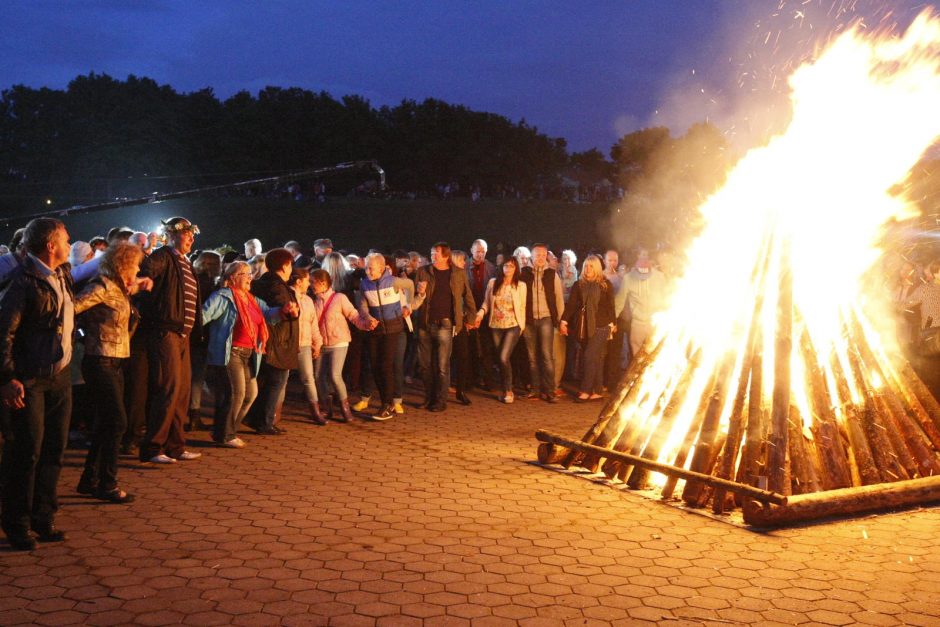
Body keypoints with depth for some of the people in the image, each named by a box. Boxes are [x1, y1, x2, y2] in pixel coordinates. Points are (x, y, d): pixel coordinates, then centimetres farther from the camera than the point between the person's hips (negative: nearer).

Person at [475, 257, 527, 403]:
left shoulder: (521, 286, -1)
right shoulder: (493, 283, 2)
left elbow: (522, 307, 4)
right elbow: (486, 302, 7)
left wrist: (522, 326, 4)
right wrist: (481, 312, -11)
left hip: (513, 326, -3)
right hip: (496, 326, 3)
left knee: (504, 358, -14)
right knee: (500, 359, 7)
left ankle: (508, 390, 2)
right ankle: (506, 390, 19)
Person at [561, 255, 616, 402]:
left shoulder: (605, 284, 1)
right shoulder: (579, 285, 8)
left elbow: (610, 306, 3)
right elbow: (571, 304, 2)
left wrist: (611, 323, 0)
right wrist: (564, 321, -6)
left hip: (600, 325, -3)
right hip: (585, 326, 3)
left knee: (591, 356, -11)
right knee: (596, 358, 7)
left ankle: (586, 391, -10)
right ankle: (597, 391, 10)